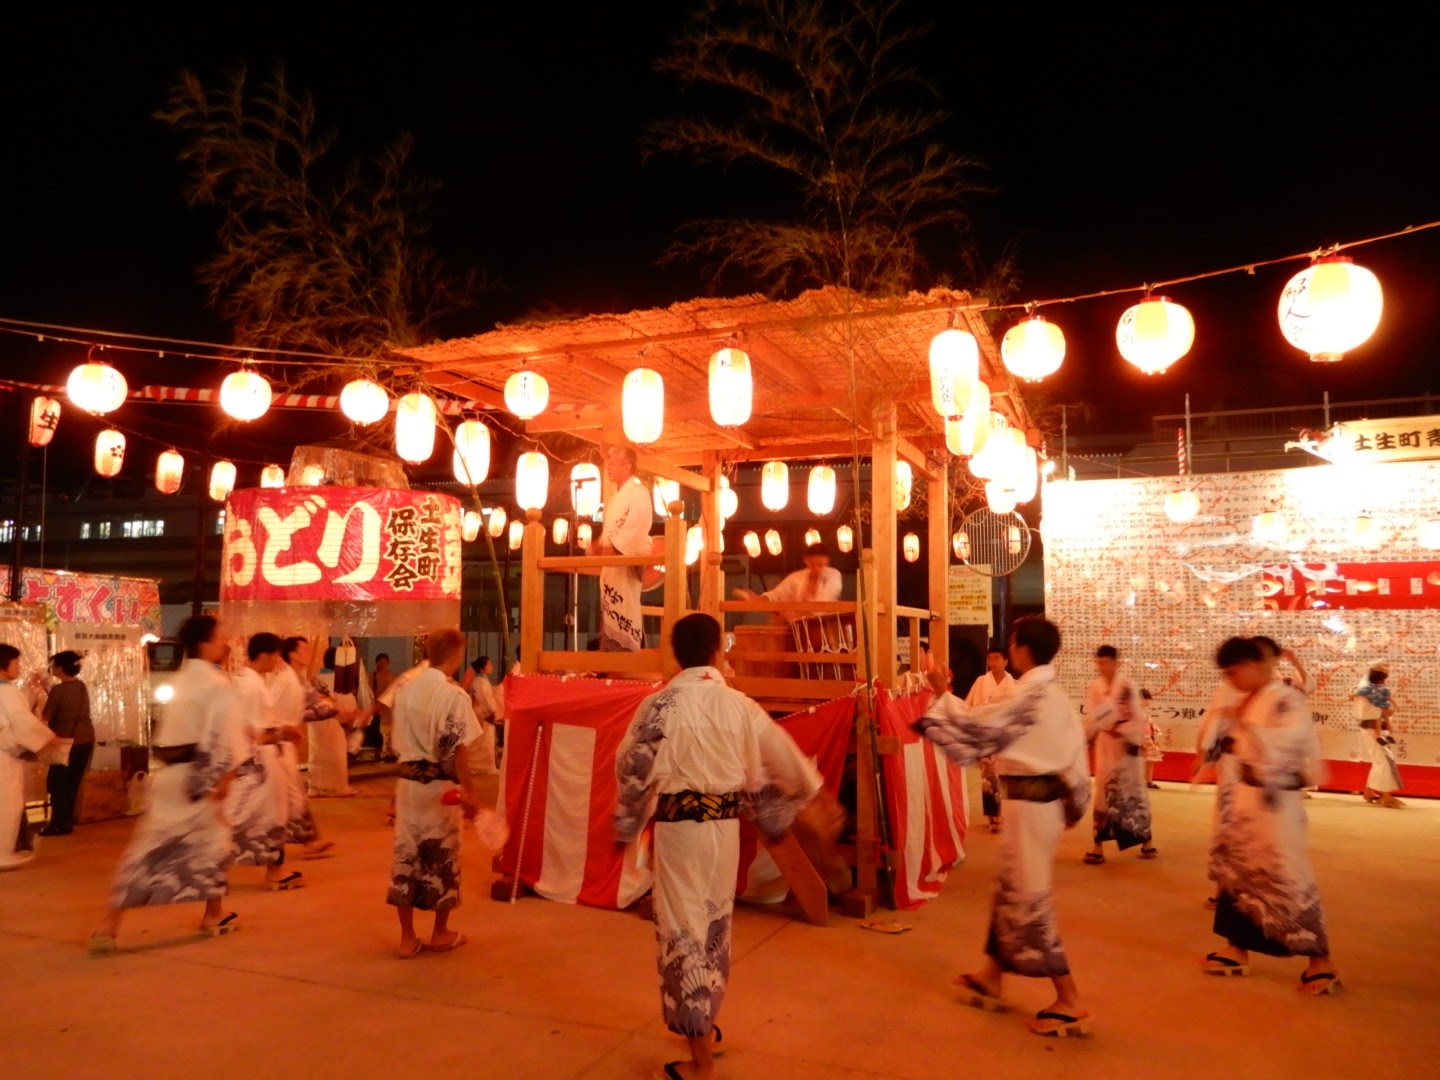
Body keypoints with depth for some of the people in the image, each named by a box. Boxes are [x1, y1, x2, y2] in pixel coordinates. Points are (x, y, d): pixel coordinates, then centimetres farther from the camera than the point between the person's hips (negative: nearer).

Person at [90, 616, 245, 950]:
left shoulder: (182, 679, 14)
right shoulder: (218, 684, -12)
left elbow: (169, 731, 19)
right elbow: (222, 736, -18)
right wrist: (224, 776, -15)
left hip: (171, 772, 7)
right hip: (199, 773, -7)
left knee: (149, 845, 7)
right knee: (213, 839, 11)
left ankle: (109, 923, 4)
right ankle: (213, 916, 23)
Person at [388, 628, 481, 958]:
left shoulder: (404, 687, 2)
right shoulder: (454, 694, -16)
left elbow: (399, 740, 9)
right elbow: (457, 749, -19)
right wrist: (470, 790, -14)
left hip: (408, 780, 5)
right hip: (439, 784, -5)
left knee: (405, 854, 11)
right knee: (442, 856, 10)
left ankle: (407, 938, 18)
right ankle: (440, 934, 24)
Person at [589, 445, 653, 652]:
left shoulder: (638, 491, -7)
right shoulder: (614, 497, 23)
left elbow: (637, 527, -19)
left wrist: (614, 547, -21)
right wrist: (599, 546, 6)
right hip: (610, 562, 9)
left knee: (624, 614, -12)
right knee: (609, 612, 9)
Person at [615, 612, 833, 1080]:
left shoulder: (660, 704, -12)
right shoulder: (739, 705, -2)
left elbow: (633, 768, -6)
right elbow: (781, 761, 7)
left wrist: (627, 823, 11)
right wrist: (816, 802, 23)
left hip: (680, 825, -4)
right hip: (726, 825, 4)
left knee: (684, 928, 5)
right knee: (714, 923, 20)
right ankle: (705, 1025, 40)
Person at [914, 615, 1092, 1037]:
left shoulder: (1024, 695, -19)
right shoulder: (1057, 695, 8)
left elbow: (976, 726, -12)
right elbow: (1075, 752, 12)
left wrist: (943, 694, 2)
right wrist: (1073, 805, 21)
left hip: (1028, 803, -10)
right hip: (1049, 800, 10)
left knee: (1030, 898, -1)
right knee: (1012, 889, 19)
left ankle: (1070, 1003, 5)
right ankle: (991, 977, 32)